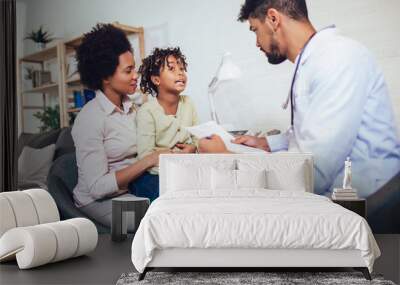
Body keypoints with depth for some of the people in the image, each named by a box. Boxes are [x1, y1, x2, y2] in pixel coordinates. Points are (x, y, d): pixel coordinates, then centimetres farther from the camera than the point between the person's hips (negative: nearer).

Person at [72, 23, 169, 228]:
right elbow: (97, 187, -19)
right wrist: (148, 161, -20)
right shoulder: (90, 119, -16)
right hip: (101, 201, -6)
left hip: (134, 185, 7)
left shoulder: (130, 107, 8)